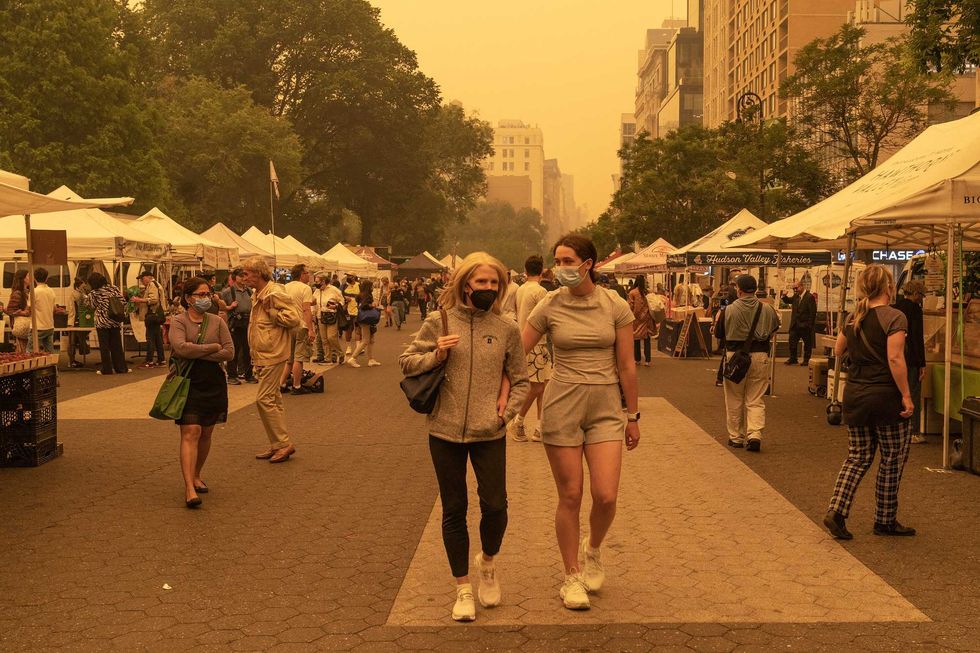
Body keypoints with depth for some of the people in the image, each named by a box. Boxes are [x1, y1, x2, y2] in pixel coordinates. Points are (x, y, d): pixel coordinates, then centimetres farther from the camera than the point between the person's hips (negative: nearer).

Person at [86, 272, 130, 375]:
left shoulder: (93, 294, -8)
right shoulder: (113, 288, -1)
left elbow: (92, 307, 6)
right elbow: (123, 302, -2)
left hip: (102, 323, -3)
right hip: (115, 322, 3)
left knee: (104, 347, 4)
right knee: (117, 345, 10)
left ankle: (106, 369, 6)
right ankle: (121, 368, 12)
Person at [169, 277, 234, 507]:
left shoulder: (217, 322, 7)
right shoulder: (179, 322, -2)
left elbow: (230, 352, -4)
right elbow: (180, 347, -20)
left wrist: (197, 355, -12)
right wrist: (212, 347, -11)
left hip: (213, 384, 4)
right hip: (189, 383, -4)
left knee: (206, 433, 11)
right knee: (190, 432, -13)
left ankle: (196, 475, 31)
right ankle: (189, 488, -18)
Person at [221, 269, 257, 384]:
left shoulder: (249, 290, 13)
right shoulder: (228, 291, -3)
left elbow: (254, 306, 25)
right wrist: (230, 307, -17)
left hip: (248, 322, 5)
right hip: (235, 324, -5)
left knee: (247, 349, 10)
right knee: (234, 350, -1)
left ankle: (248, 374, 19)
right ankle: (232, 376, 7)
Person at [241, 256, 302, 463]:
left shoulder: (275, 293, -16)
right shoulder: (257, 295, 15)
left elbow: (294, 318, -22)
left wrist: (271, 312, -18)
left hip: (273, 355, -10)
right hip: (263, 356, 10)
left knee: (264, 399, -10)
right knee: (273, 399, 13)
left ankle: (283, 443, -3)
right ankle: (277, 445, 19)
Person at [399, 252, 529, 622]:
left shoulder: (507, 330, 2)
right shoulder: (438, 322, -2)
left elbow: (519, 380, 10)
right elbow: (407, 363, 5)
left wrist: (507, 411, -5)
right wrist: (436, 355, -13)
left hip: (489, 434, 0)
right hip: (445, 431, 0)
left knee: (495, 505, -3)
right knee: (453, 510, 8)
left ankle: (487, 562, 30)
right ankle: (463, 589, 23)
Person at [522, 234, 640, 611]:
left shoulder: (615, 306, -3)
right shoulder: (549, 306, -3)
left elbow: (626, 366, 2)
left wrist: (632, 416, 6)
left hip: (606, 407, 1)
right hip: (562, 406, 0)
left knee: (606, 496, -7)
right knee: (570, 497, 3)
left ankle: (593, 550, 25)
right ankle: (572, 577, 21)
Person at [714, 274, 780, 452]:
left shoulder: (729, 310, -11)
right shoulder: (767, 309, -3)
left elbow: (718, 334, 0)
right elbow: (775, 328, 15)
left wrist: (718, 317, 17)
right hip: (760, 357, 2)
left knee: (734, 400, 12)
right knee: (756, 400, 7)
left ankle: (736, 437, 18)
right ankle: (755, 434, -8)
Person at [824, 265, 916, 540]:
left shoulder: (853, 318, 6)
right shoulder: (894, 317, -13)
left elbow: (838, 350, 19)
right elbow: (895, 359, -21)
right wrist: (906, 395, -17)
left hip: (854, 394, 6)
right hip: (885, 396, -6)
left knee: (858, 457, 14)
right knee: (892, 461, 10)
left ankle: (836, 512, 0)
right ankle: (885, 520, 19)